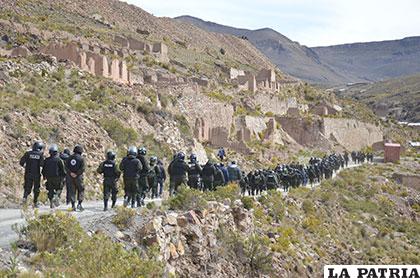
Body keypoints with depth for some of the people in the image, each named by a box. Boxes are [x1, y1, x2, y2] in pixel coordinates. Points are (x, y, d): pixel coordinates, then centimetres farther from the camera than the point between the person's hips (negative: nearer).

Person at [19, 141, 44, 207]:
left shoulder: (28, 153, 0)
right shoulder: (40, 154, -5)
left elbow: (21, 162, -4)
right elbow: (42, 164, -16)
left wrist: (24, 166, 16)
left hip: (28, 174, 1)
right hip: (36, 174, -1)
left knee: (27, 187, 11)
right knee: (36, 189, 13)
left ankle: (25, 197, -16)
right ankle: (35, 203, 14)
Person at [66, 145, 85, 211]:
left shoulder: (70, 157, 6)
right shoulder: (81, 158, -5)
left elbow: (66, 166, -2)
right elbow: (82, 168, -14)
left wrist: (70, 173, -9)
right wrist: (77, 174, -12)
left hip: (70, 177, 3)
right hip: (78, 177, -3)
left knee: (72, 191, 7)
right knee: (81, 190, 9)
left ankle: (73, 205, 3)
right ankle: (79, 204, -3)